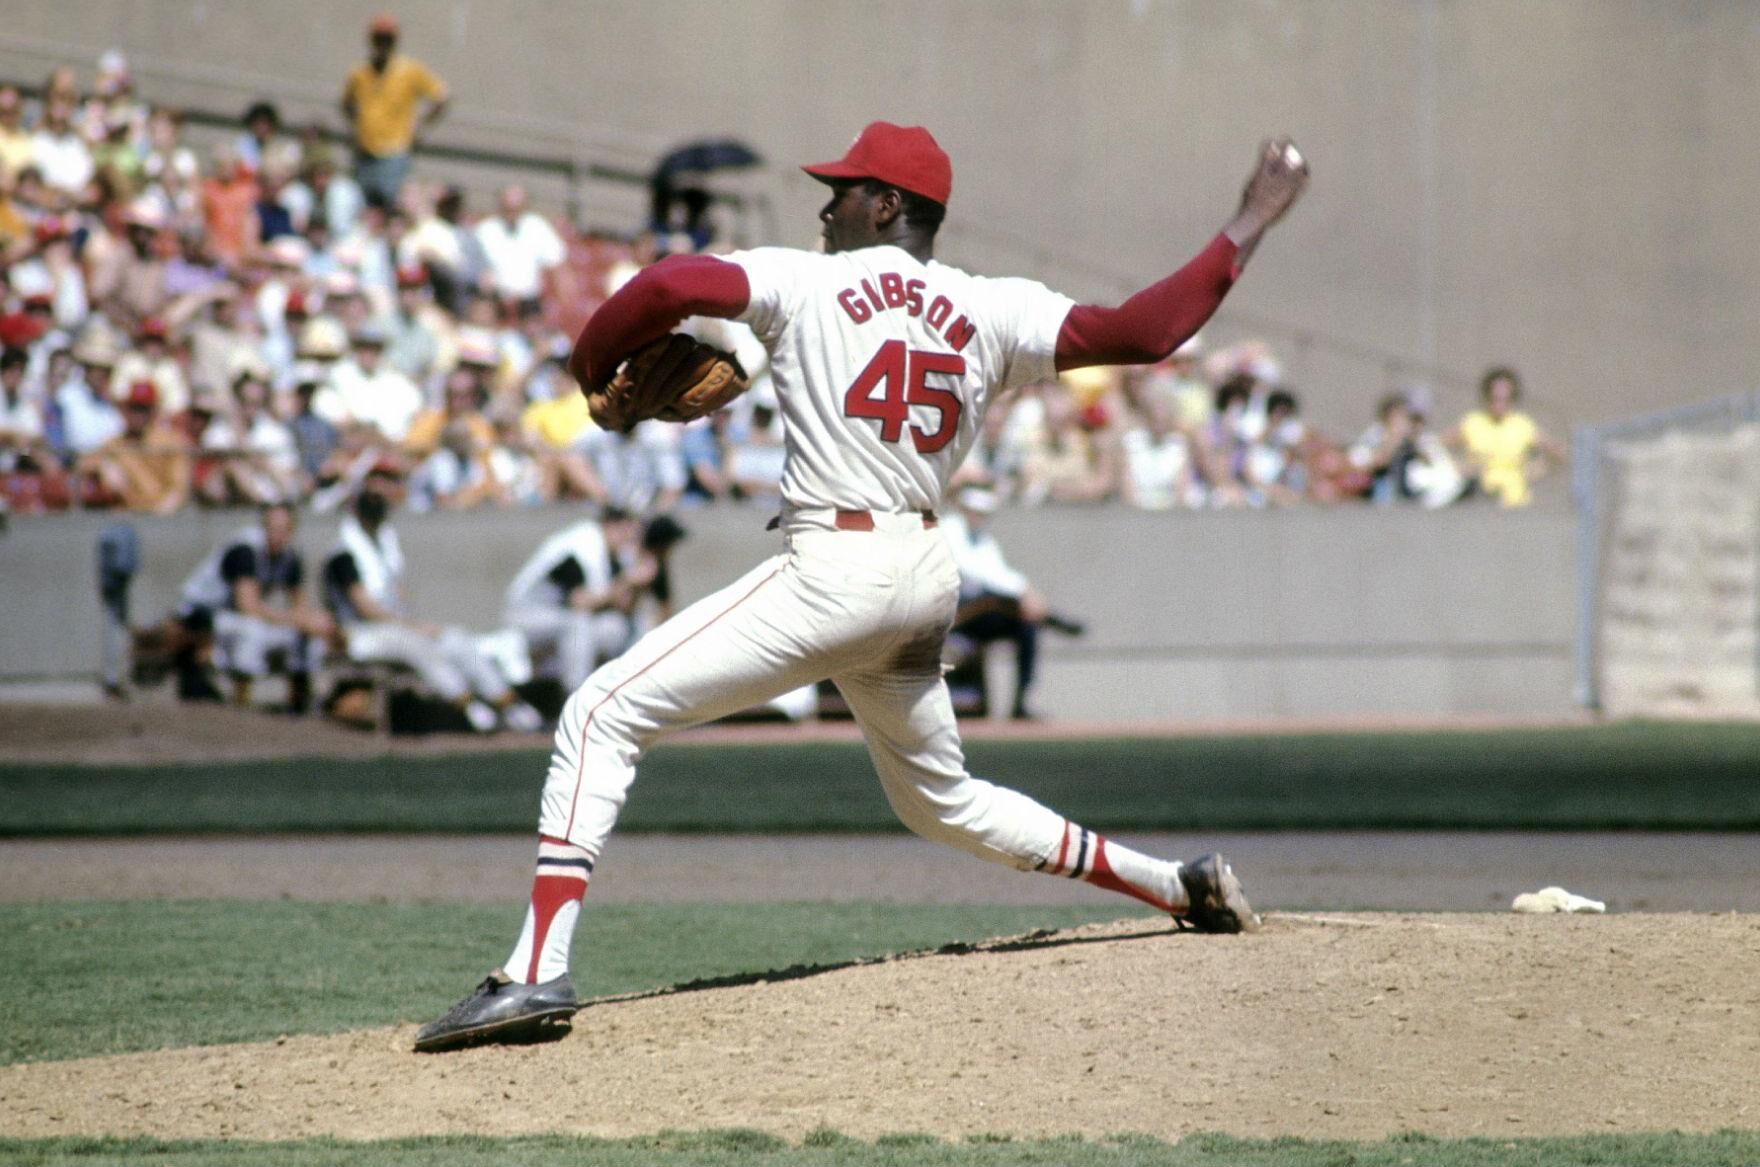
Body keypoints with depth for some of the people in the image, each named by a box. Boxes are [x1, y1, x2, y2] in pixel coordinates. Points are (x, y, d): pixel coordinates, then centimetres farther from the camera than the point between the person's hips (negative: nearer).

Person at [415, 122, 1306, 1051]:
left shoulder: (805, 282, -3)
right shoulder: (990, 311, 9)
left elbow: (673, 285, -17)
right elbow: (1142, 330, 1)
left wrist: (595, 365, 2)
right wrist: (1249, 228, 11)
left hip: (833, 569, -7)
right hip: (927, 575, 7)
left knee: (602, 713, -8)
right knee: (941, 799, 29)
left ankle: (537, 971, -23)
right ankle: (1180, 887, 31)